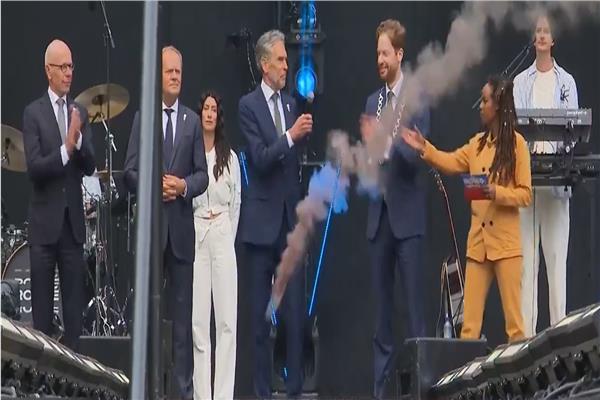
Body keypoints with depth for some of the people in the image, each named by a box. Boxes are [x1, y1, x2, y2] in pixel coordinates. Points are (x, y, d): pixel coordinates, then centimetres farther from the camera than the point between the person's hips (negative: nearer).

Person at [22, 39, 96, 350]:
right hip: (44, 222, -4)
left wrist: (78, 140, -17)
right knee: (42, 307, 1)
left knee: (74, 306, 4)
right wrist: (65, 149, -25)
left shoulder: (80, 113, 9)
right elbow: (34, 167, -13)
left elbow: (90, 166, 1)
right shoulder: (33, 113, -3)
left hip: (73, 222, 4)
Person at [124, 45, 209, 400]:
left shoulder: (192, 121, 9)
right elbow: (130, 172, 1)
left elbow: (203, 175, 6)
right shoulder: (141, 118, 5)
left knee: (183, 310, 3)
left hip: (181, 226, 1)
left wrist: (184, 185, -13)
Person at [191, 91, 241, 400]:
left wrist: (227, 237, 11)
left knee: (227, 318, -2)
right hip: (194, 235, -3)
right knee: (198, 319, -3)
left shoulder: (230, 158, 10)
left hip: (223, 237, 3)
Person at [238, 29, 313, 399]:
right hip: (262, 219, -4)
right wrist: (291, 136, -26)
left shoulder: (292, 104, 12)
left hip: (291, 218, 4)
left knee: (297, 309, 1)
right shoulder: (248, 106, -5)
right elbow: (259, 158, -16)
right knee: (261, 310, 1)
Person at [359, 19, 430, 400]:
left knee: (414, 300, -6)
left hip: (407, 215, -5)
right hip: (379, 214, 5)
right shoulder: (373, 102, 14)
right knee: (382, 302, 7)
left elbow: (416, 154, -14)